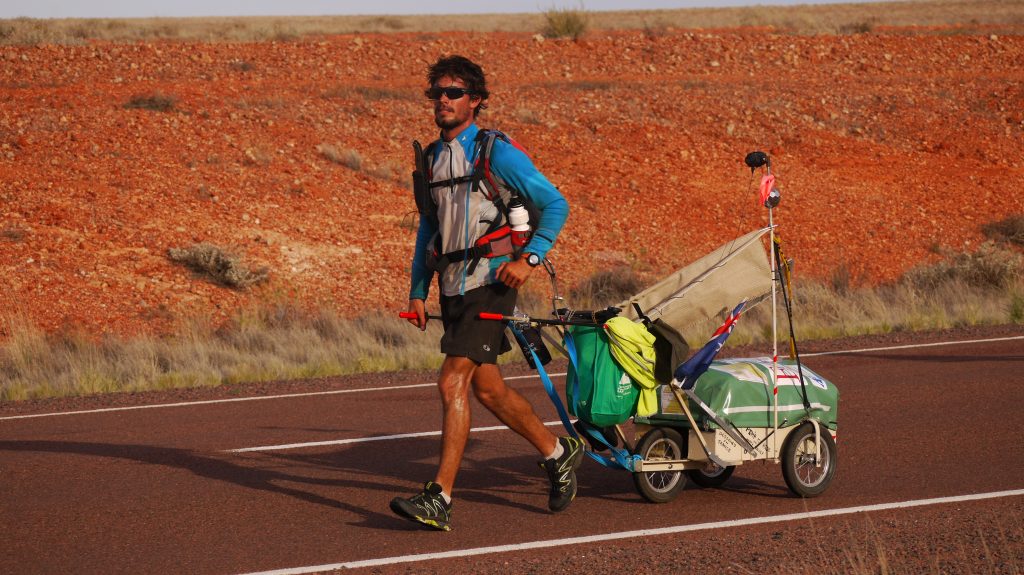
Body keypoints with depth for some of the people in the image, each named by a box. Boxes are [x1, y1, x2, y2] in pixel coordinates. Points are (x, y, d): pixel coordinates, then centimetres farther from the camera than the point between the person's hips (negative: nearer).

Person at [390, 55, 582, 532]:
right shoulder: (432, 158, 12)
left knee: (453, 384, -16)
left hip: (488, 283, -7)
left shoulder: (497, 153, -8)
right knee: (488, 389, 13)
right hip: (451, 287, 7)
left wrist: (529, 258, -18)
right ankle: (559, 453, 33)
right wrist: (417, 290, 14)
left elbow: (555, 204, -7)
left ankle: (439, 498, -15)